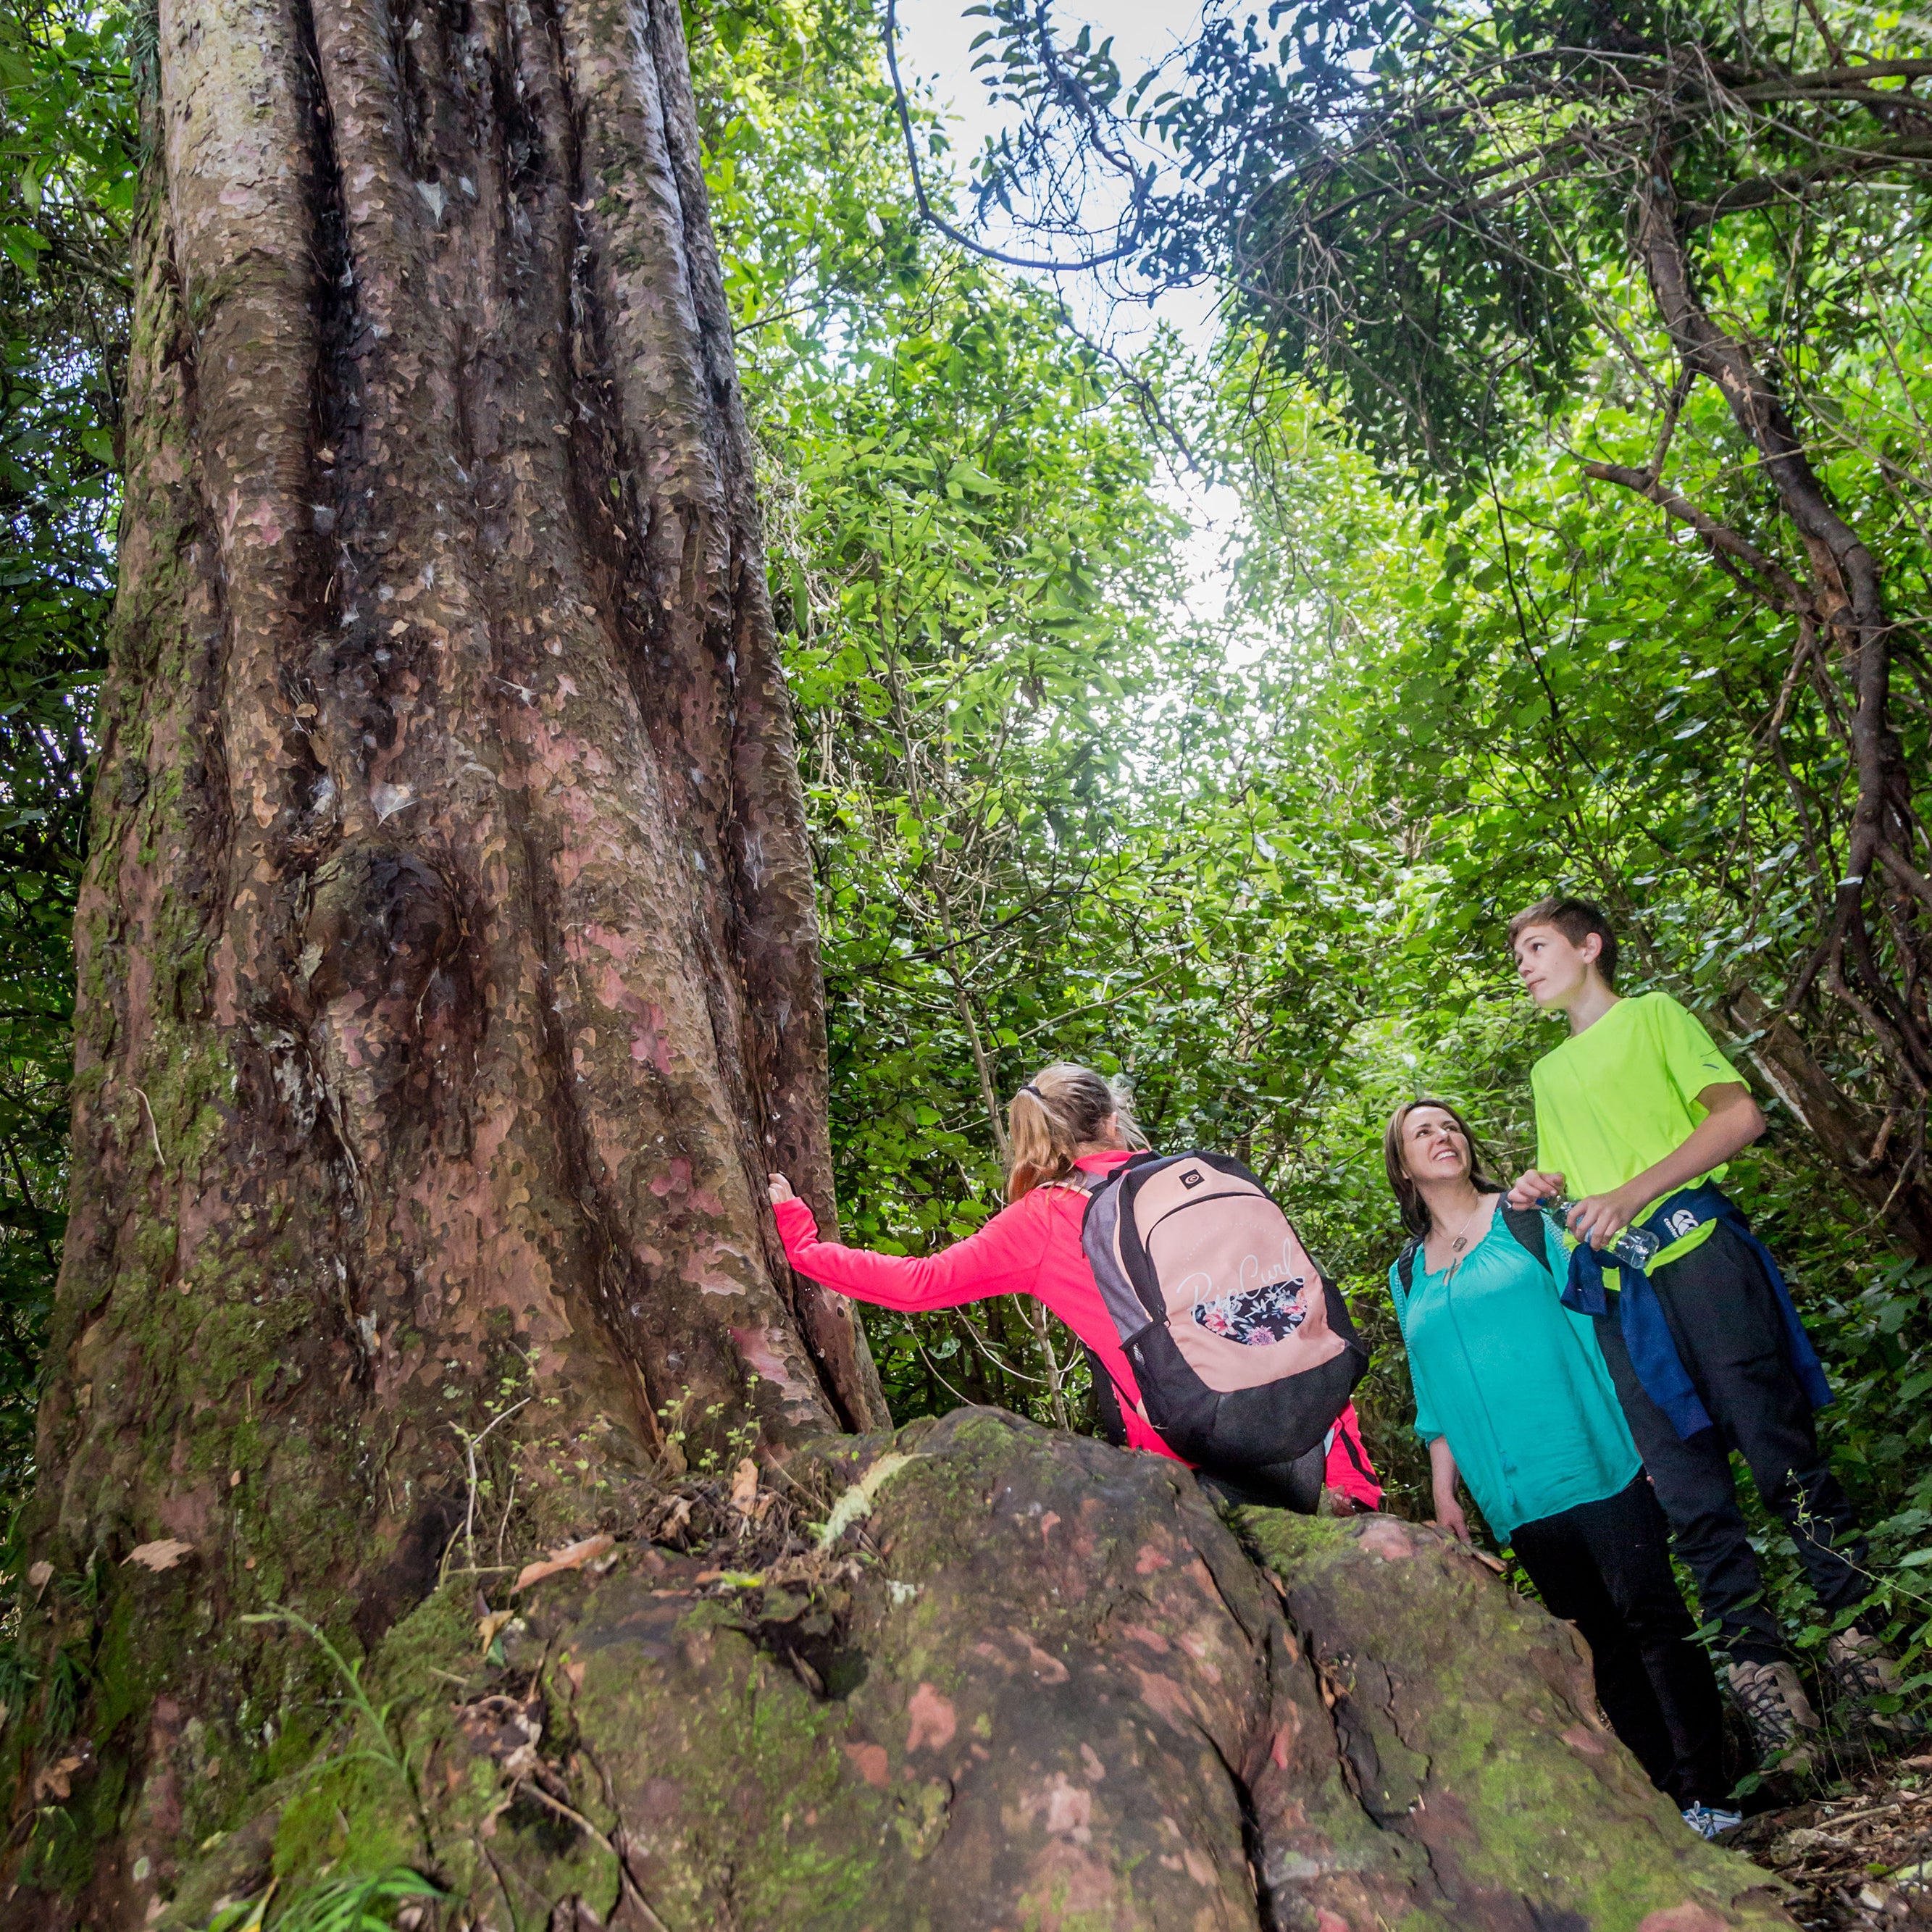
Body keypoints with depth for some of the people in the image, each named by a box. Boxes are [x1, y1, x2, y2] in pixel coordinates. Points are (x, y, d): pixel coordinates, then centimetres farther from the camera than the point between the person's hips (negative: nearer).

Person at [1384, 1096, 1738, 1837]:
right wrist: (1443, 1493, 12)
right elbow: (1435, 1398, 16)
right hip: (1510, 1492, 3)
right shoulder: (1408, 1276, 12)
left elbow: (1594, 1309, -1)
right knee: (1601, 1641, 9)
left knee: (1651, 1617, -5)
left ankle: (1704, 1795, 4)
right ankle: (1663, 1798, 18)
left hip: (1593, 1457, -3)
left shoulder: (1527, 1216, 3)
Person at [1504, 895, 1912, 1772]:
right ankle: (1762, 1673, 4)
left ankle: (1861, 1637, 3)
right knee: (1690, 1493, 0)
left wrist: (1633, 1194, -14)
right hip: (1616, 1288, 5)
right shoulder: (1549, 1074, 25)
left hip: (1696, 1248, -5)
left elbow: (1739, 1116, -4)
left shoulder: (1654, 1014, 10)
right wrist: (1544, 1193, 5)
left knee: (1780, 1449, -7)